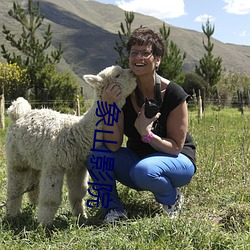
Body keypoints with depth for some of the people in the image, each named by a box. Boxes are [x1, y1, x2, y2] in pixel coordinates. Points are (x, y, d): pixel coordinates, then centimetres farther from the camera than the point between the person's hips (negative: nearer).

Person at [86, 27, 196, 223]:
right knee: (96, 157, -22)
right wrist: (109, 106, -31)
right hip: (137, 158, 4)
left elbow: (176, 146, -14)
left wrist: (147, 133, -31)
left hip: (177, 160, -3)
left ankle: (173, 198, -4)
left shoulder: (174, 94, -20)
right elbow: (113, 146, -18)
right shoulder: (122, 91, -12)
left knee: (143, 170, -36)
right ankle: (114, 209, -5)